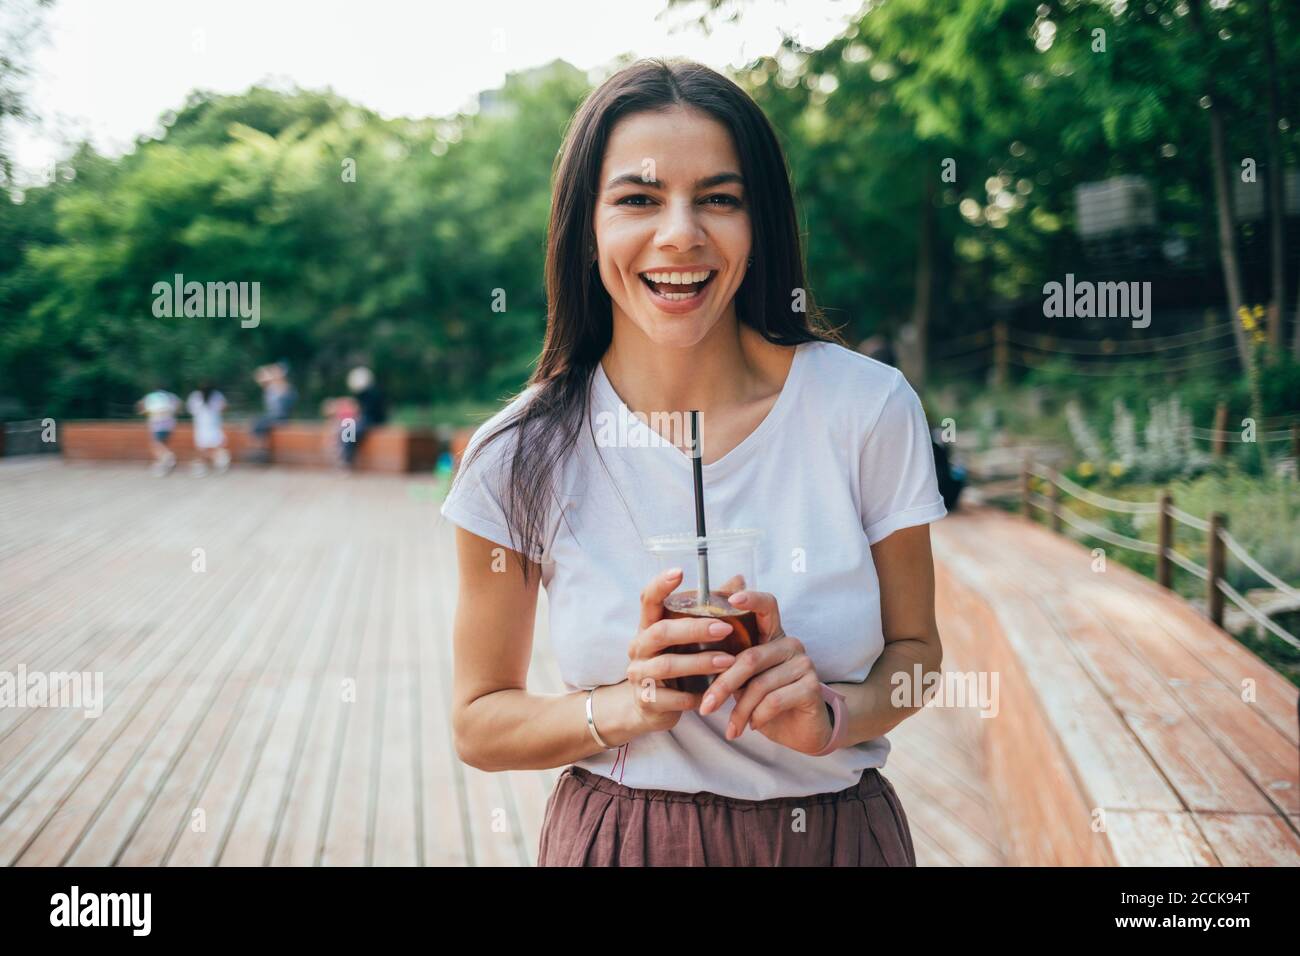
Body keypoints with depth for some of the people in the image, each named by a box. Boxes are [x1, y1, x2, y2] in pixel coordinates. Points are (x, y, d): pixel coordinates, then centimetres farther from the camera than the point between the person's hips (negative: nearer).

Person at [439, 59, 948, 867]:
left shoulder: (870, 408, -12)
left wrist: (831, 714, -20)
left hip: (840, 831, 1)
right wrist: (626, 705, -21)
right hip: (617, 836, 0)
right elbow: (478, 722, -3)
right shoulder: (520, 457, -12)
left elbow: (913, 649, 0)